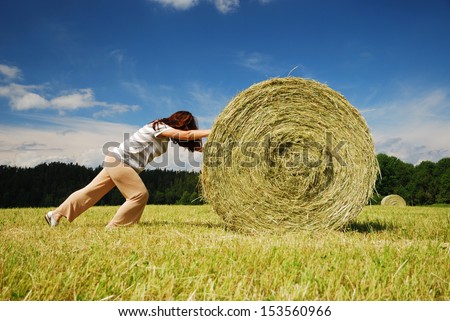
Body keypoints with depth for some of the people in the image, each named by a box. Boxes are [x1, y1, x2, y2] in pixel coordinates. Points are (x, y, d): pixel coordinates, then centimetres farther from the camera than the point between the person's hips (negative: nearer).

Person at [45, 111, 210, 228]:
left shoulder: (168, 133, 11)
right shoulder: (160, 126, -16)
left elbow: (191, 144, 12)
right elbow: (186, 135, -31)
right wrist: (212, 131, -31)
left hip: (116, 161, 10)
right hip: (119, 160, -10)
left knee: (93, 191, 13)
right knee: (140, 194, -12)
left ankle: (56, 214, 23)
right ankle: (113, 228, -2)